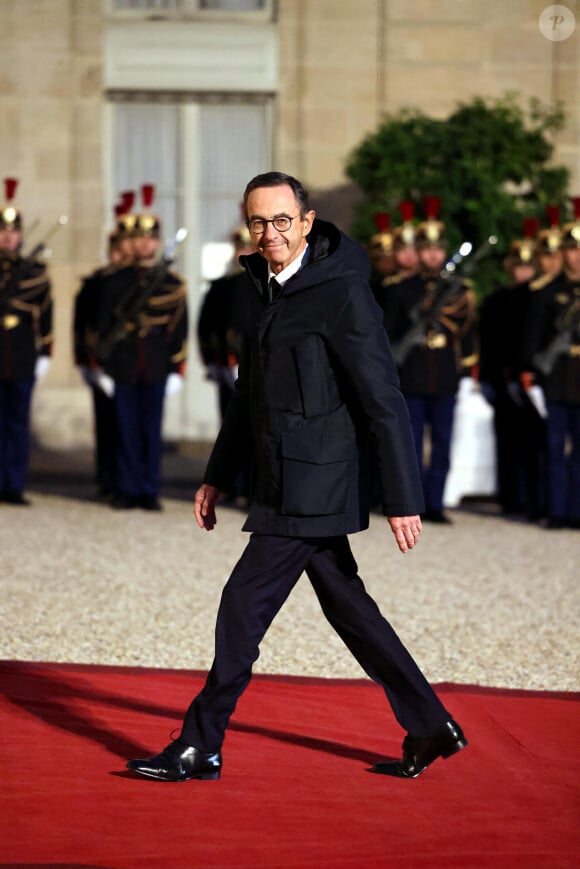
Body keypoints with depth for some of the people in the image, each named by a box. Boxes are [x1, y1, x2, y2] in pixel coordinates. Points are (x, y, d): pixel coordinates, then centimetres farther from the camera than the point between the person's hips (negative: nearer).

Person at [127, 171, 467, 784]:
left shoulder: (343, 294, -16)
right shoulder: (263, 289, 11)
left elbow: (385, 403, -16)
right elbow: (251, 393, 22)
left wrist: (403, 500, -18)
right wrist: (217, 477, 24)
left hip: (315, 488, -9)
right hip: (285, 483, 9)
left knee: (244, 606, -6)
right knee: (348, 609, 14)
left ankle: (200, 747, 4)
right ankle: (430, 729, 23)